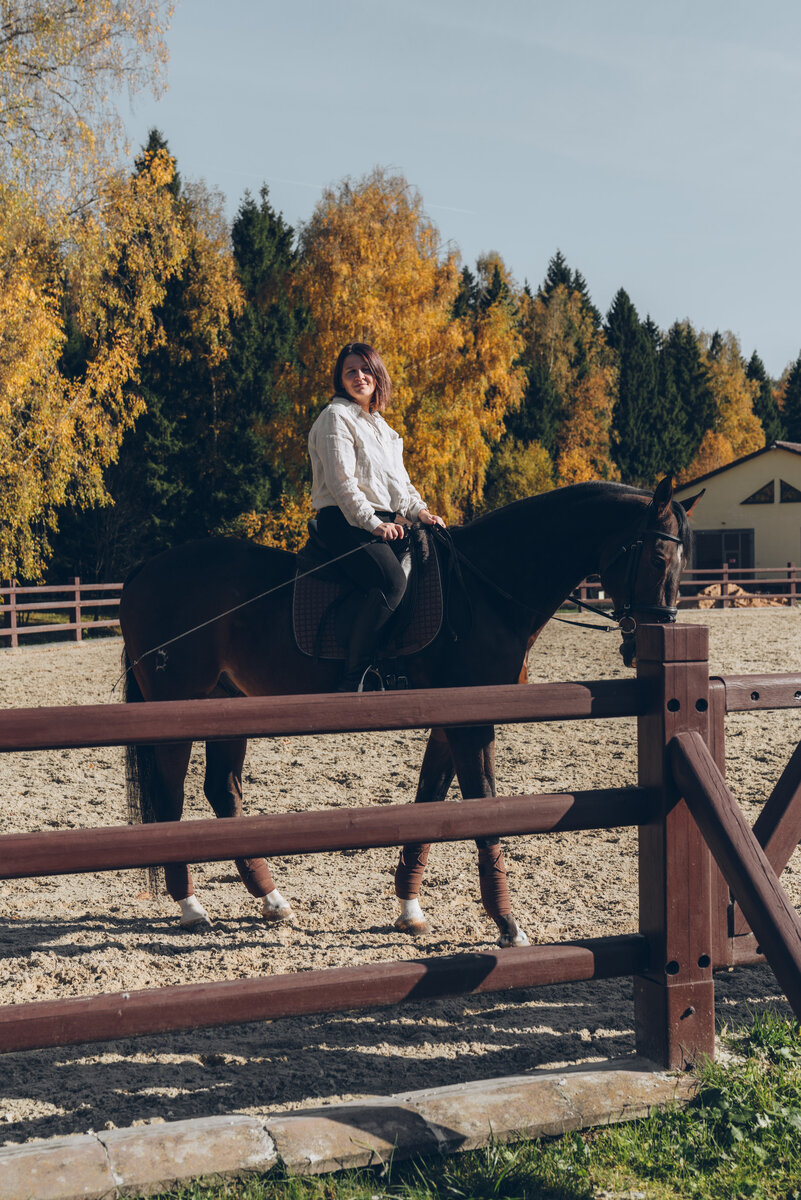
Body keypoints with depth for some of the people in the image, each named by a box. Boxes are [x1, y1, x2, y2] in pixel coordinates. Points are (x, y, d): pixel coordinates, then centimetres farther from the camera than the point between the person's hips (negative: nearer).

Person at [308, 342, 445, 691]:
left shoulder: (378, 423, 24)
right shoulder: (336, 417, -2)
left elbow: (398, 478, 27)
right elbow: (342, 483, -13)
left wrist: (419, 510, 9)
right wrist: (372, 523, -21)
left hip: (384, 521, 9)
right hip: (345, 521, -9)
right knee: (392, 581, -32)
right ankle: (352, 681, -33)